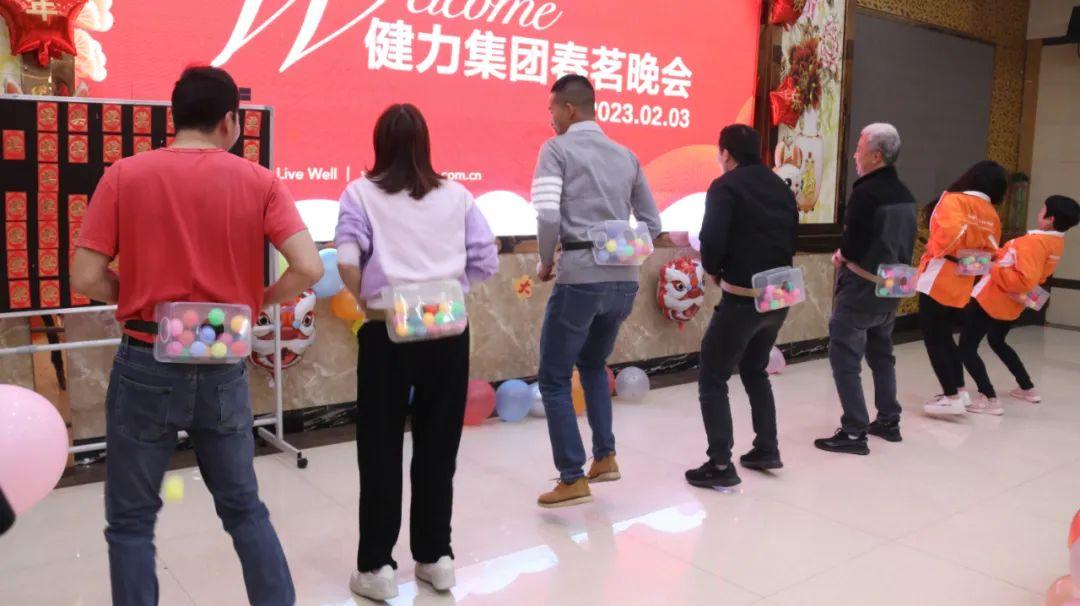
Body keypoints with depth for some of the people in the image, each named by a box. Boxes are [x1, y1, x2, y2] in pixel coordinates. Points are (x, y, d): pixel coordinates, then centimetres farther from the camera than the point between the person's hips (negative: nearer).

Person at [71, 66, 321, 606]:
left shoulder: (124, 176, -4)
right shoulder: (258, 182, -3)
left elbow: (85, 278, -8)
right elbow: (308, 268, -13)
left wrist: (141, 298, 10)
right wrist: (260, 299, 5)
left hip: (145, 366, -1)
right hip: (223, 369, 1)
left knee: (131, 522, 14)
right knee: (243, 507, 19)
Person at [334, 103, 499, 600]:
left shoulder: (361, 193, 0)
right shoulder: (457, 195, 6)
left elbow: (347, 261, -14)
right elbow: (486, 263, 2)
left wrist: (363, 297, 4)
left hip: (386, 333, -2)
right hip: (449, 332, 2)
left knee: (380, 450, 9)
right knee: (438, 448, 13)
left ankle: (376, 566, 17)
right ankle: (435, 557, 25)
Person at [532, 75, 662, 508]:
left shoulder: (557, 149, -1)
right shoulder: (626, 156, 16)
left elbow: (547, 216, -15)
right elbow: (652, 223, 17)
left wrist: (545, 262, 0)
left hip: (580, 278, -6)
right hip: (625, 280, 6)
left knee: (554, 379, 7)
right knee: (594, 364, 27)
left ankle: (572, 480, 7)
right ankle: (605, 457, 25)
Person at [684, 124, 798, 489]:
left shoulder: (726, 186, -9)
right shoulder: (781, 187, 12)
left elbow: (712, 241, -19)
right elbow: (792, 240, 11)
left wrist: (713, 270, 0)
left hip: (742, 298, -7)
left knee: (712, 379, 3)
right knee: (755, 371, 25)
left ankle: (720, 465, 0)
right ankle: (767, 450, 27)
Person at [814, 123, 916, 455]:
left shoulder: (865, 192, -18)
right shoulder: (905, 195, 9)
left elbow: (852, 244, -22)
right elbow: (904, 242, 14)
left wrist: (841, 255, 1)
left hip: (861, 287, -9)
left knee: (844, 357, -4)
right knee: (881, 355, 21)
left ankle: (854, 432, -4)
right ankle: (889, 421, 29)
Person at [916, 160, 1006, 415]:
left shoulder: (954, 200, -11)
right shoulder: (992, 215, 9)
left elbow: (952, 232, -28)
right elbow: (988, 252, 12)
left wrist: (936, 251, -12)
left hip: (938, 280, -7)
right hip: (962, 285, 7)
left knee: (933, 338, 1)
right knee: (944, 336, 21)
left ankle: (952, 398, 1)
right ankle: (959, 390, 24)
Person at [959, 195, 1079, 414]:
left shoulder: (1033, 242, -25)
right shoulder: (1056, 243, 3)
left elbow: (1025, 281, -32)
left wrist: (994, 269, -24)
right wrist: (1000, 256, 9)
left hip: (990, 299, -9)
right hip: (1011, 305, 9)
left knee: (966, 348, -4)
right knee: (997, 343, 31)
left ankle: (989, 399, -10)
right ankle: (1028, 389, 38)